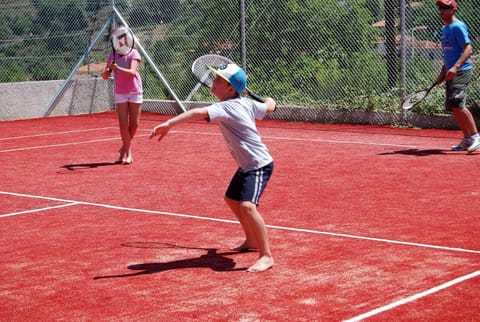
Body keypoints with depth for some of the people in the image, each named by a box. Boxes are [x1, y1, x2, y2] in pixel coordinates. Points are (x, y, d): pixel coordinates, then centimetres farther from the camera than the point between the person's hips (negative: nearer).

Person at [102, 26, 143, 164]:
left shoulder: (133, 53, -6)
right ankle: (127, 152, 0)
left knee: (134, 124, 1)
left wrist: (118, 68, -38)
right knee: (123, 123, -8)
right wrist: (108, 69, -21)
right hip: (120, 94, 2)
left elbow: (132, 72, -22)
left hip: (135, 92, -1)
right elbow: (105, 76, 1)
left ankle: (125, 148, 22)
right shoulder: (112, 55, 3)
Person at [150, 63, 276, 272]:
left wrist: (169, 124, -51)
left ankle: (266, 256, -21)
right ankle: (252, 241, 44)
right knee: (232, 200, 26)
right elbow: (269, 107, 18)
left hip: (259, 166, -11)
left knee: (247, 206, -28)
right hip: (246, 166, 11)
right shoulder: (245, 103, 1)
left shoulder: (225, 108, -25)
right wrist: (269, 100, 40)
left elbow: (199, 113, -43)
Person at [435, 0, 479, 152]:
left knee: (457, 103, -20)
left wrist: (455, 67, -28)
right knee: (453, 107, 7)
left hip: (461, 71, -9)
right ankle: (467, 140, 13)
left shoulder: (458, 27, -9)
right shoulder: (445, 29, 19)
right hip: (451, 73, 10)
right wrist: (443, 72, 21)